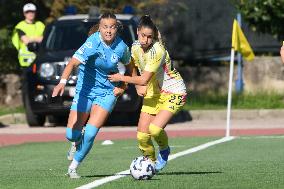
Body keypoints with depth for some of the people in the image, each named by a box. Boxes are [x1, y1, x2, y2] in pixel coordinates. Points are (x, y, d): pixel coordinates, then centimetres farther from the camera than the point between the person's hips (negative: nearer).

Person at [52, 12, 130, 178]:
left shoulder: (121, 47, -9)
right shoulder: (93, 43, -20)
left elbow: (130, 66, 14)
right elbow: (73, 62, -32)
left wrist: (123, 86, 0)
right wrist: (63, 82, -49)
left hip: (108, 93, 1)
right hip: (85, 90, -1)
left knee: (90, 133, -14)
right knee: (72, 135, -4)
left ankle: (73, 167, 8)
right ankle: (79, 143, 36)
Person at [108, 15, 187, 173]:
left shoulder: (157, 51, -27)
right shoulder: (135, 47, -5)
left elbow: (144, 79, -26)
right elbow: (132, 68, 14)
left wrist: (121, 78, -13)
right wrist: (139, 87, -2)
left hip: (173, 92, -7)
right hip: (153, 94, 7)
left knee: (155, 128, -26)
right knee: (141, 135, -4)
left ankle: (164, 150, 5)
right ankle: (151, 163, 19)